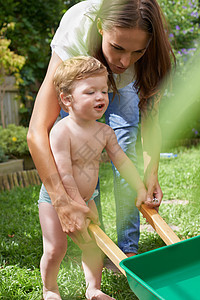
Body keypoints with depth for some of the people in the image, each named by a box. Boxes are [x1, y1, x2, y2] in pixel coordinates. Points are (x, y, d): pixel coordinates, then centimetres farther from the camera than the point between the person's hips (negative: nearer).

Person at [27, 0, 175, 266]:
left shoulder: (150, 48, -36)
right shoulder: (75, 37, -45)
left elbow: (150, 119, -27)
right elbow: (37, 131, -50)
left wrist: (151, 173, -43)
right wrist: (62, 201, -60)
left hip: (123, 86, 2)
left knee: (126, 158, -11)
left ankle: (128, 250, -2)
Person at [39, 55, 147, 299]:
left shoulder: (105, 132, -6)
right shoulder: (61, 131, -27)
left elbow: (122, 161, 0)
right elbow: (64, 174, -29)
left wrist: (141, 190, -2)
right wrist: (77, 203, -26)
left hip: (86, 199, 6)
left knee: (93, 244, 10)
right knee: (56, 248, -1)